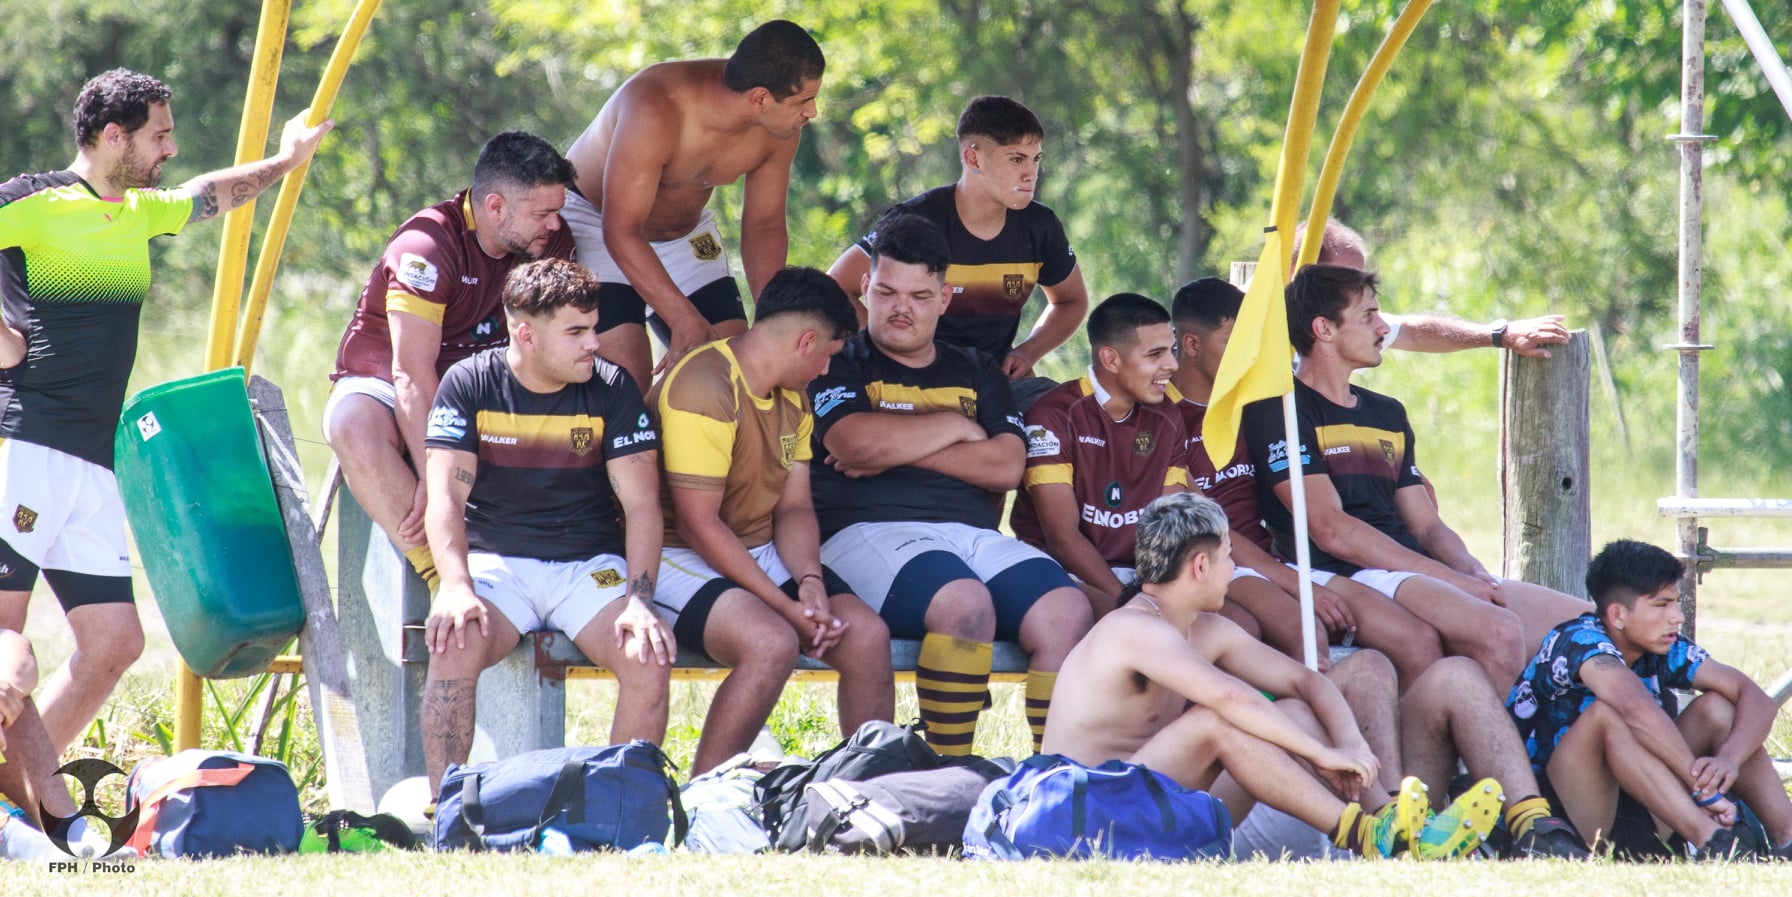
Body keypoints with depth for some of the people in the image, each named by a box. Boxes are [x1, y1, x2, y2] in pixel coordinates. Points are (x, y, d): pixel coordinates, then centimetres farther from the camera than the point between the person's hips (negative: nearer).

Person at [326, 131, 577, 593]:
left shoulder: (552, 242, -4)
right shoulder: (427, 248, -24)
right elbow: (413, 373, -28)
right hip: (381, 381, -5)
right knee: (354, 428, -40)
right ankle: (440, 576, -39)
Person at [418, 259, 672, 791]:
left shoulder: (612, 389, 1)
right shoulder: (469, 384, -2)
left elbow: (641, 503, -3)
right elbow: (445, 494, -10)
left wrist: (639, 601, -19)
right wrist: (457, 587, -29)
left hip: (589, 565, 1)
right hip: (494, 561, -1)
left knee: (650, 660, -27)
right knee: (453, 645, -33)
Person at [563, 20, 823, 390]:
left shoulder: (780, 129, -17)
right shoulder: (656, 109, -36)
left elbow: (764, 226, -3)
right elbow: (621, 231, -34)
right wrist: (685, 319, -40)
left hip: (687, 232, 6)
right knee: (626, 377, -21)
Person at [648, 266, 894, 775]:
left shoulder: (791, 398, 13)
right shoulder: (703, 388, -18)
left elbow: (793, 508, 10)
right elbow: (697, 523, -21)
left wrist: (810, 583, -12)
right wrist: (784, 604, -22)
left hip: (764, 554, 8)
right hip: (681, 559, -8)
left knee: (867, 634, -13)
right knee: (773, 642, -34)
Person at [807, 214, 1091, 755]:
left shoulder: (977, 373, 24)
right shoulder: (840, 365, 12)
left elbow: (1007, 465, 7)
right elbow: (856, 443, -9)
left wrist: (898, 450, -3)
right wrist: (955, 426, 4)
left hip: (976, 536, 5)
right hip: (870, 531, -5)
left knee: (1067, 610, -25)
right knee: (966, 603, -37)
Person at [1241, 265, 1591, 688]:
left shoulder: (1387, 414, 26)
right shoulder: (1279, 411, -1)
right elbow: (1330, 530, -11)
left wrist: (1471, 570, -3)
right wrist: (1450, 577, -15)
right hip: (1347, 581, -9)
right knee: (1499, 631, -33)